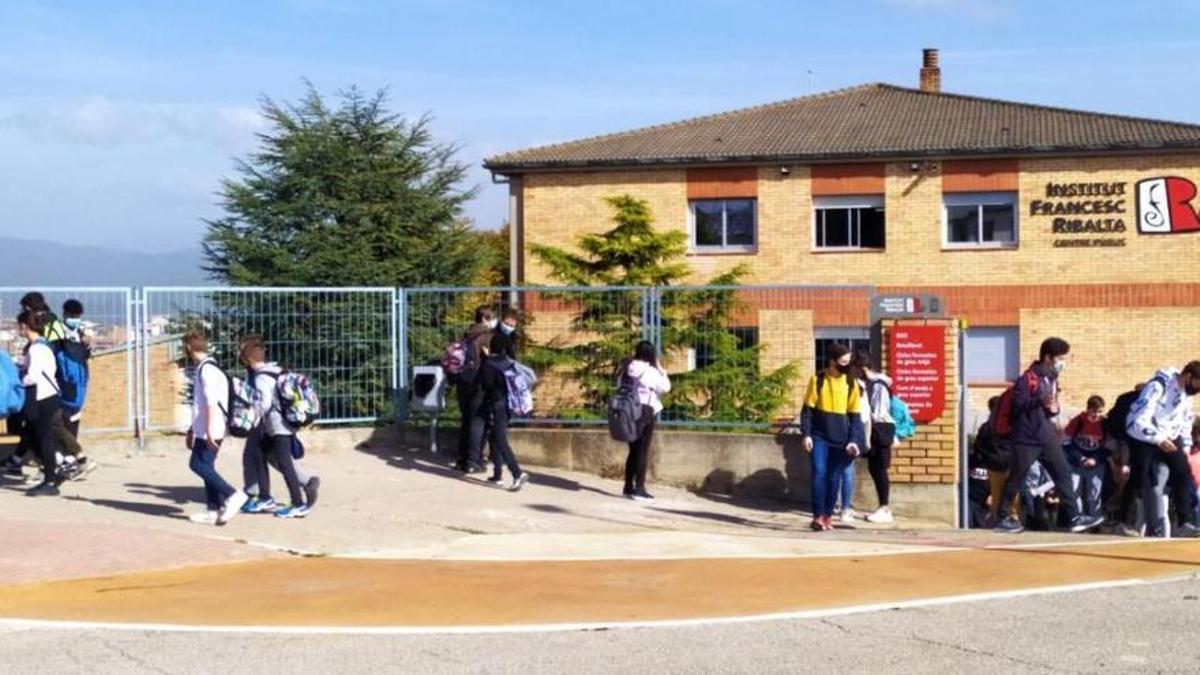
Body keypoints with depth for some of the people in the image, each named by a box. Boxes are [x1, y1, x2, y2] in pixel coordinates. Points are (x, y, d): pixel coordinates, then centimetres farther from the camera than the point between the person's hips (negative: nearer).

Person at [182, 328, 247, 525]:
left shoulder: (207, 369, -14)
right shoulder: (201, 368, 18)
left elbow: (211, 401, -21)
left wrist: (209, 429, -25)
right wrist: (193, 429, 28)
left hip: (210, 431, -10)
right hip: (203, 430, 10)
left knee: (199, 465, -10)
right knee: (204, 466, 9)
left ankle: (232, 496, -12)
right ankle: (214, 510, 10)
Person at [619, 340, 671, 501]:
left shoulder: (626, 369, 9)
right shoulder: (649, 371, -12)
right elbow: (665, 386, -9)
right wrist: (661, 370, 2)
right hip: (645, 412, -7)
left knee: (634, 450, 16)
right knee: (643, 451, -3)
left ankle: (628, 487, 18)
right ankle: (639, 489, -5)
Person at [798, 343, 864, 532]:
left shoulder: (851, 384, 5)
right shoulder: (818, 380, -1)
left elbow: (854, 415, 6)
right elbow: (807, 409, -1)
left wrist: (854, 440, -3)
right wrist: (806, 434, -9)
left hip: (840, 439, 2)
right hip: (819, 436, -2)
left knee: (834, 478, 4)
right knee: (819, 474, -11)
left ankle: (827, 516, 11)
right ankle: (817, 516, -9)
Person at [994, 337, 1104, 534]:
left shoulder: (1052, 378, 12)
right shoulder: (1029, 378, -13)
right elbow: (1017, 402, -20)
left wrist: (1054, 409, 0)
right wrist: (1040, 401, -31)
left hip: (1047, 437, 8)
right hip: (1026, 437, -8)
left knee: (1063, 472, 2)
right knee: (1016, 478, -1)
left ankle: (1074, 517, 4)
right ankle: (1004, 518, 9)